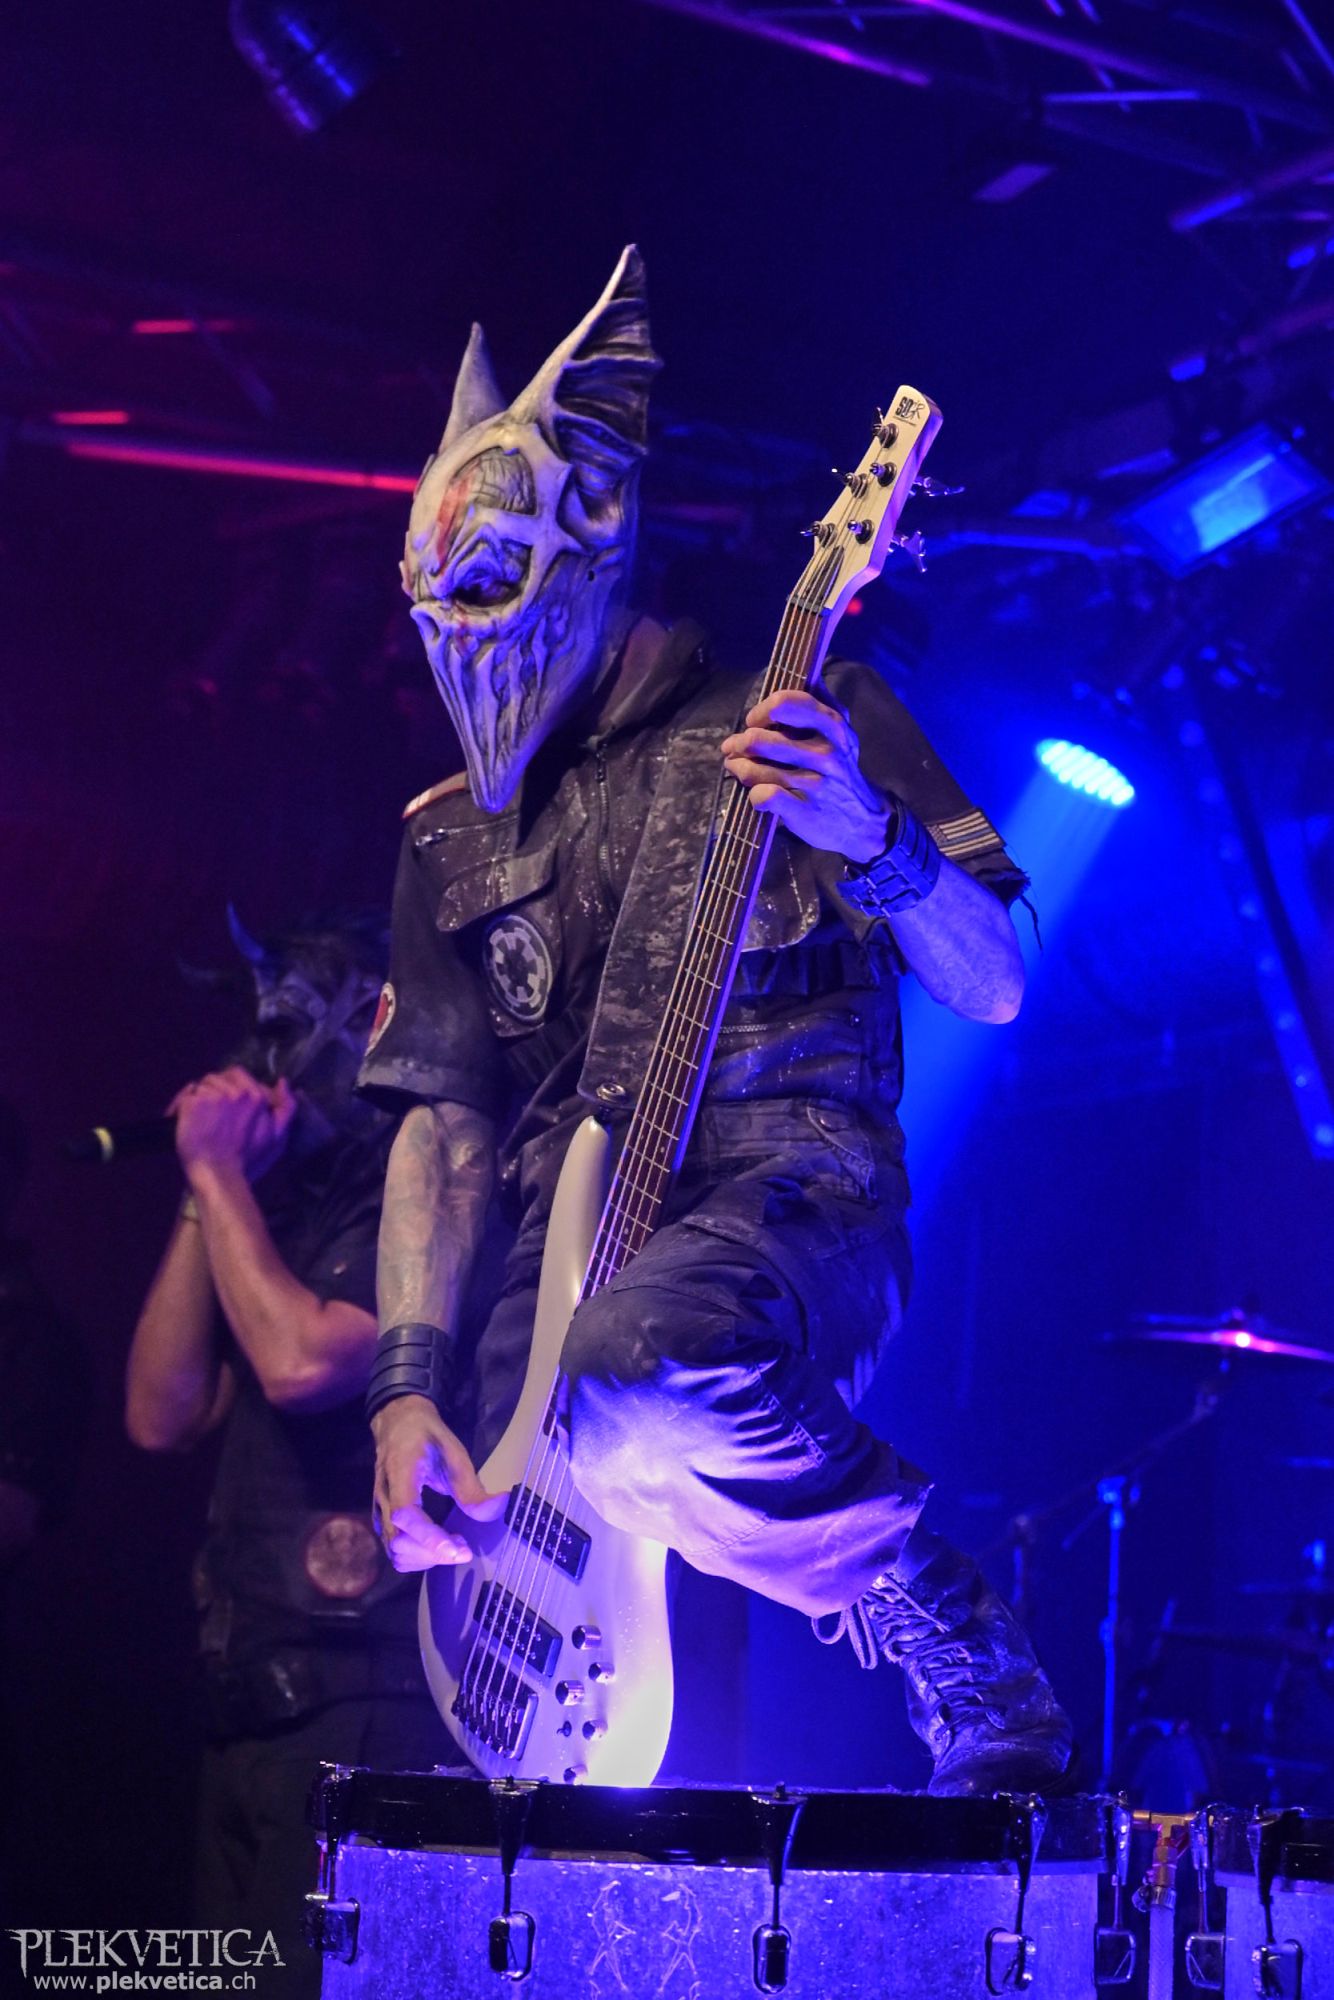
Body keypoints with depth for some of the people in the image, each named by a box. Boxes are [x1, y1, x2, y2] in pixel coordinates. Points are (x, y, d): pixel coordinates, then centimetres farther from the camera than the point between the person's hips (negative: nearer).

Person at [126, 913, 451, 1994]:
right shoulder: (287, 1210, 18)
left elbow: (303, 1363, -23)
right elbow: (164, 1415, 11)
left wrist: (221, 1173, -10)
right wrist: (208, 1191, 6)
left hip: (357, 1709, -9)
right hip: (251, 1696, 9)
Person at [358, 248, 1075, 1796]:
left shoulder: (803, 722, 7)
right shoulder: (454, 840, 19)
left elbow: (991, 991, 2)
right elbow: (440, 1122, 14)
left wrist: (871, 841, -19)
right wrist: (410, 1384, 0)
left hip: (793, 1204, -5)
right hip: (573, 1251, 5)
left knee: (628, 1376, -39)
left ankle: (949, 1645, -15)